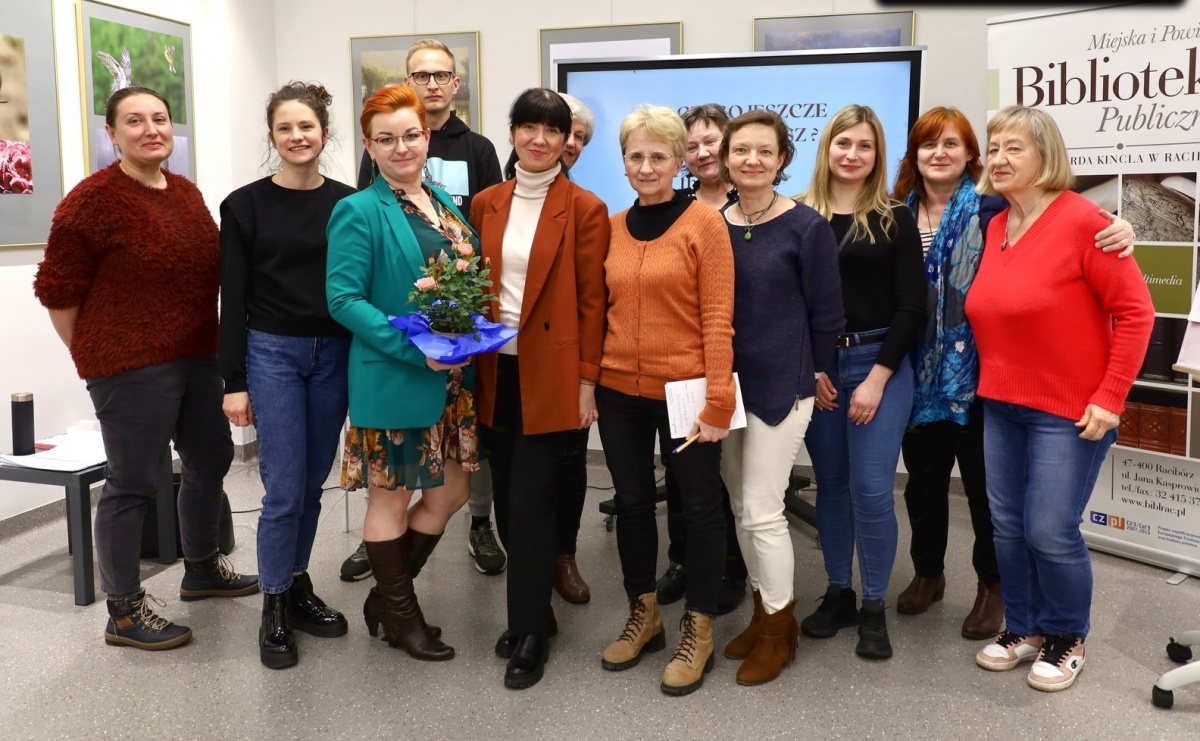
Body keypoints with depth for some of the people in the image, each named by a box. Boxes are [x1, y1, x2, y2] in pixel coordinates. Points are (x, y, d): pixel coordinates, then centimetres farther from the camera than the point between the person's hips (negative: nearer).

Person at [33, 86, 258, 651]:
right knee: (132, 483, 0)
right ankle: (124, 614, 15)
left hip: (196, 355, 8)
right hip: (131, 365, -8)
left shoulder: (186, 192, 10)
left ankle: (202, 569, 40)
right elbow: (57, 290, -8)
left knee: (210, 458, 19)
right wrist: (93, 357, -2)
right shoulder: (92, 200, -11)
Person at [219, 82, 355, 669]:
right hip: (272, 354, -2)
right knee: (284, 489, -3)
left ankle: (299, 587, 29)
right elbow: (233, 298, -2)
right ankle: (274, 609, 13)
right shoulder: (246, 205, -1)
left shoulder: (347, 202, 4)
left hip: (333, 355, 3)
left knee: (312, 483, 11)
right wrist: (233, 382, -5)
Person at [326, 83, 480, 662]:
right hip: (392, 379, -7)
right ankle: (400, 616, 27)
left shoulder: (445, 202, 10)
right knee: (390, 497, 8)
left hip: (452, 376, 7)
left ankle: (386, 595, 33)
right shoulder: (359, 211, -10)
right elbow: (343, 299, -15)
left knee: (450, 492, 14)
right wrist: (414, 347, -23)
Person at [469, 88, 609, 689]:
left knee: (530, 505, -3)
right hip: (496, 372, 5)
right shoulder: (486, 204, 9)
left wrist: (586, 382, -9)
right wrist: (469, 348, 4)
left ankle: (531, 633, 13)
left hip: (551, 376, -5)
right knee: (507, 504, 11)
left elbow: (592, 302, -6)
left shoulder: (585, 209, -4)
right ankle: (533, 610, 29)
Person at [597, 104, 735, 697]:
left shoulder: (704, 222, -8)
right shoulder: (612, 227, 6)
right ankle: (642, 614, 36)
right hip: (619, 391, 5)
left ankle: (697, 631, 26)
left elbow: (717, 317, -11)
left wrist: (718, 399, -16)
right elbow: (602, 310, 10)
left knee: (699, 505, 9)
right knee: (632, 502, 16)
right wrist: (588, 382, 6)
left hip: (684, 389, -5)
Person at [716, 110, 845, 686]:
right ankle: (762, 613, 32)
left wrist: (810, 375, 1)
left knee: (762, 511, -2)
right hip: (724, 383, 5)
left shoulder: (806, 227, -9)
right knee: (740, 507, 14)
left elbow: (826, 314, -5)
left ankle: (780, 629, 18)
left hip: (780, 385, -5)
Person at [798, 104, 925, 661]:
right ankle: (838, 595, 26)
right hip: (816, 368, 2)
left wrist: (878, 376, -9)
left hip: (878, 364, -2)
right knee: (830, 485, 11)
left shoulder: (895, 218, 1)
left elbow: (911, 306, -2)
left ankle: (873, 609, 14)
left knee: (871, 489, -3)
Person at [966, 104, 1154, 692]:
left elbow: (1135, 311, -14)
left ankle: (1065, 640, 23)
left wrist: (1110, 399, -15)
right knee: (1007, 525, 11)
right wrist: (990, 381, 8)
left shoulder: (1080, 220, -14)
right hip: (1001, 406, 6)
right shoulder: (994, 227, 6)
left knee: (1051, 531, -2)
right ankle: (1023, 629, 30)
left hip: (1069, 410, -6)